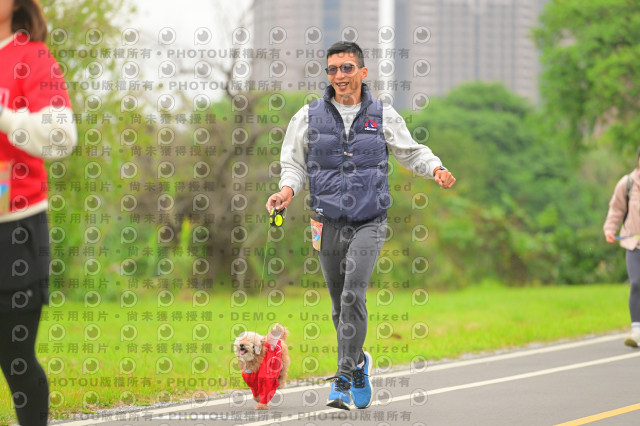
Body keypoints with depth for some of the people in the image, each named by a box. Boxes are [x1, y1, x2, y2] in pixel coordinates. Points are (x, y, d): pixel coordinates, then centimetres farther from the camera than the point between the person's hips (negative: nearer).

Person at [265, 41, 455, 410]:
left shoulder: (383, 115, 2)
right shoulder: (310, 117, 3)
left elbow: (411, 151, 15)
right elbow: (294, 164, 11)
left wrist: (436, 169, -4)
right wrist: (287, 190, -9)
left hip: (369, 223, -2)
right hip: (329, 224, 2)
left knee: (353, 295, -20)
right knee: (340, 304, 9)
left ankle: (344, 377, -17)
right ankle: (359, 363, 33)